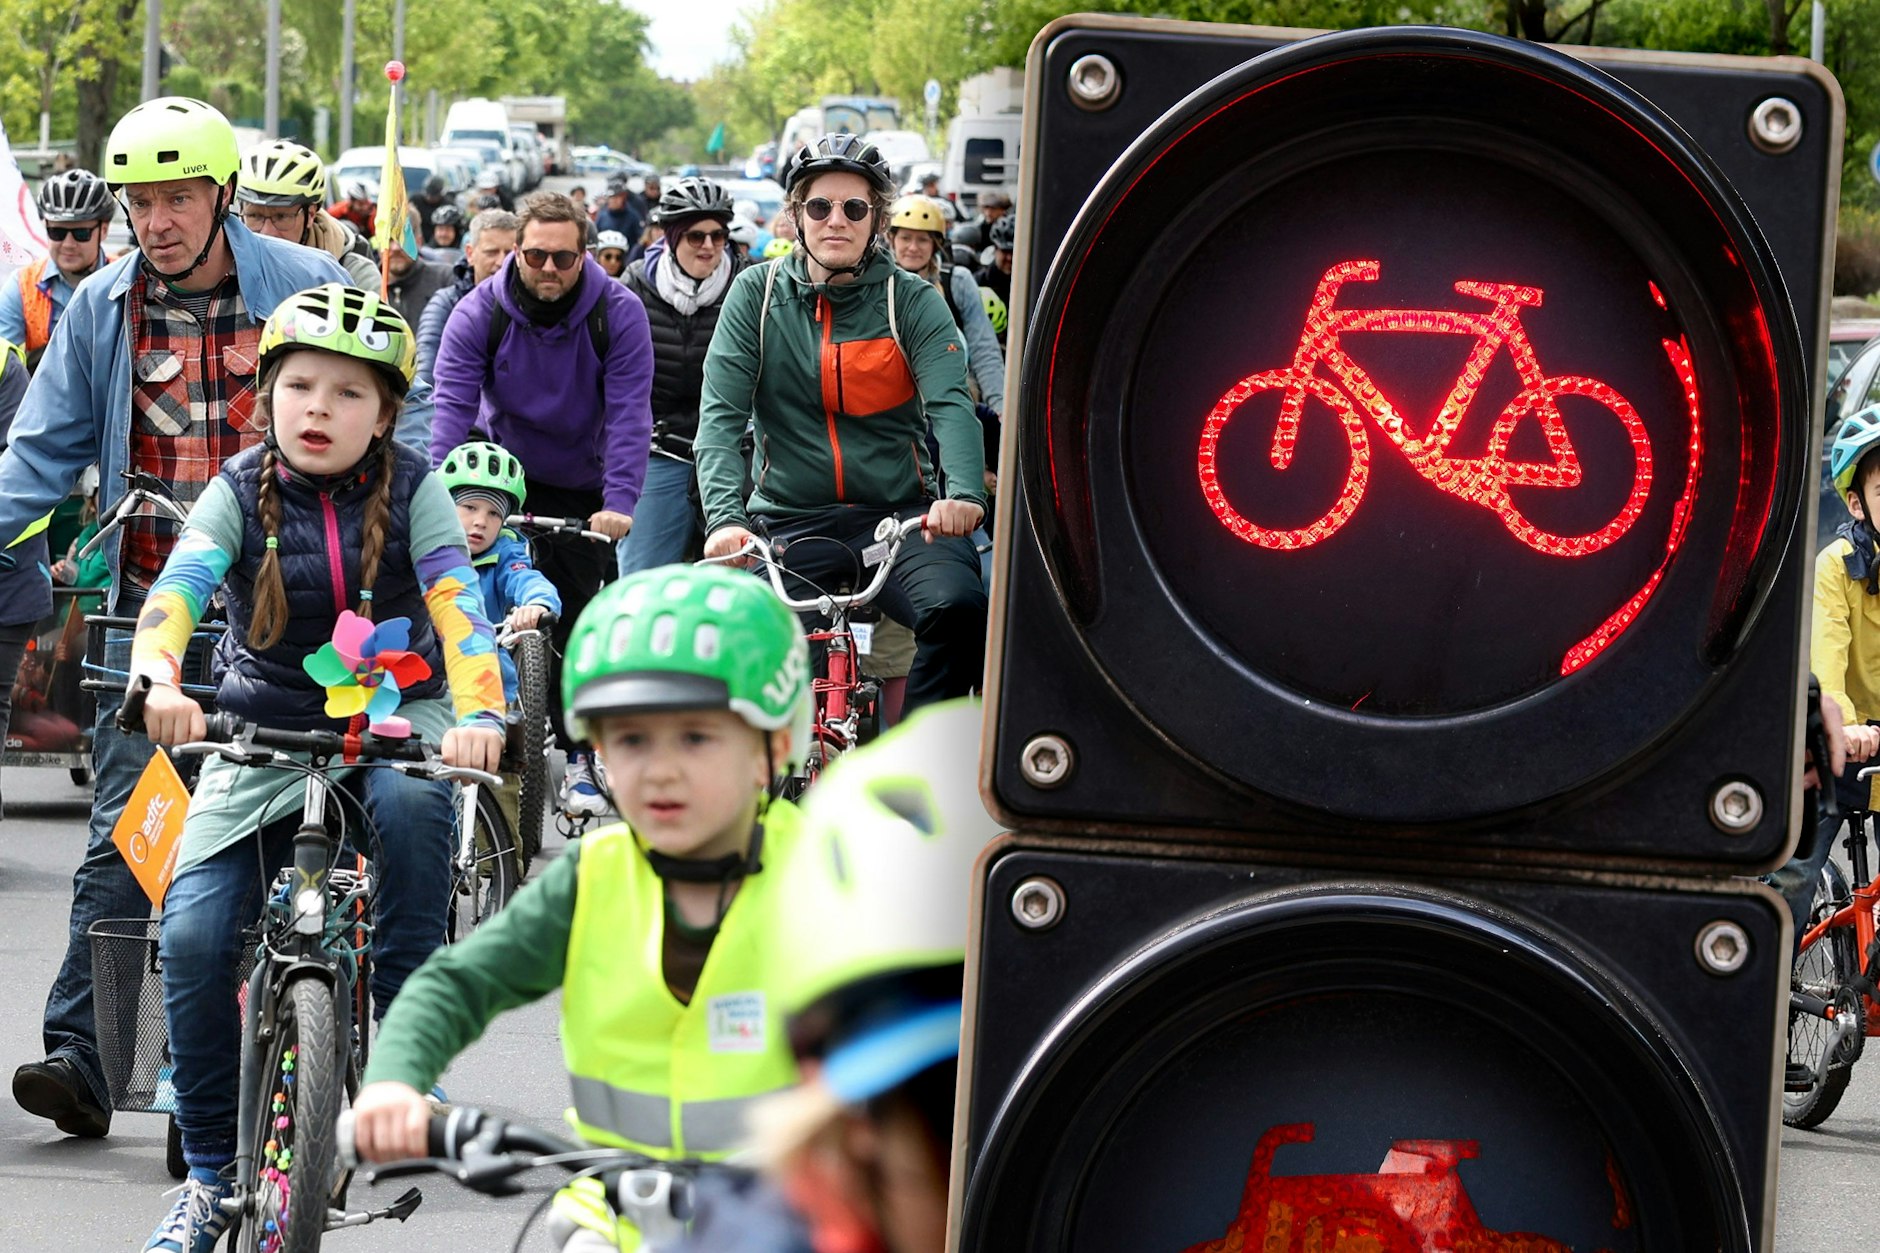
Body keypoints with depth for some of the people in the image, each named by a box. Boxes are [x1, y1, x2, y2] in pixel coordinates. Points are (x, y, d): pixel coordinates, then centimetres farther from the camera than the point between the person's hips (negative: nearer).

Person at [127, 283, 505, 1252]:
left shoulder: (410, 490, -5)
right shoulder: (242, 492, -4)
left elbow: (456, 603, -19)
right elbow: (179, 587, -21)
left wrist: (477, 714, -39)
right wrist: (159, 681, -44)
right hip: (264, 731, 1)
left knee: (411, 805, -38)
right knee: (193, 936, -18)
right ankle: (211, 1173, 0)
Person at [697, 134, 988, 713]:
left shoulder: (913, 302, 2)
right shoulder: (758, 295, 3)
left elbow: (951, 403, -12)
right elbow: (721, 415, -5)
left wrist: (963, 493, -34)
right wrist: (725, 517, -24)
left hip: (898, 516, 0)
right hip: (790, 523, 0)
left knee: (959, 608, -30)